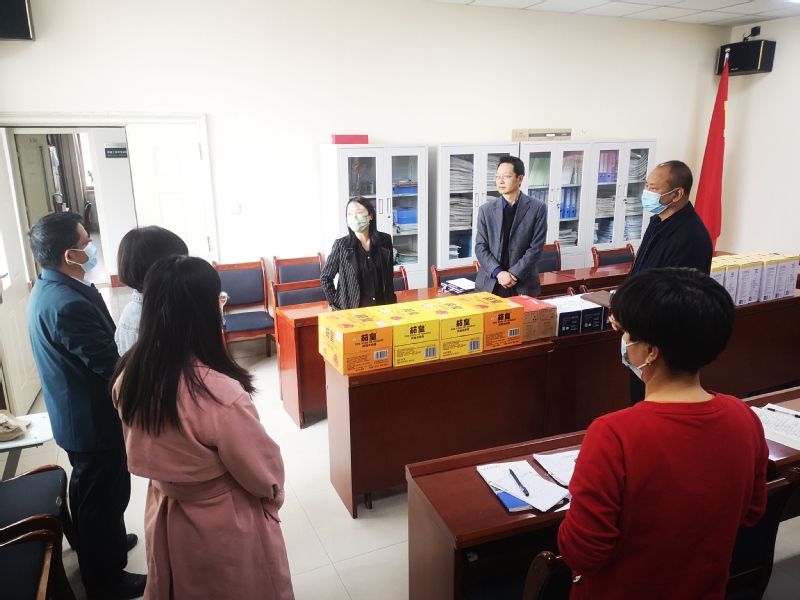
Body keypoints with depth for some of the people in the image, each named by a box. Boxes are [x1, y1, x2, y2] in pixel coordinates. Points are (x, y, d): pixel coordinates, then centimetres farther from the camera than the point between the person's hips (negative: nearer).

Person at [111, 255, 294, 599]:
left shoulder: (129, 376, -16)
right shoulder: (220, 394, -35)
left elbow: (140, 449, 3)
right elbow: (263, 471, -19)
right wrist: (275, 493, 0)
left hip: (164, 516, 6)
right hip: (225, 527, -5)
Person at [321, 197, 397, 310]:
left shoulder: (385, 240, -1)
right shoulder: (341, 245, -9)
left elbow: (389, 274, 10)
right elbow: (325, 277, -1)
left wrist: (391, 302, 7)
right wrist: (335, 305, -6)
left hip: (382, 305, 3)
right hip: (351, 308, -2)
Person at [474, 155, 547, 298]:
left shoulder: (537, 208, -2)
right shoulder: (486, 210, 5)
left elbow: (535, 247, -5)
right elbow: (480, 248, 0)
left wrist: (515, 274, -14)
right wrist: (498, 273, -13)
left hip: (523, 284, -2)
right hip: (490, 283, 2)